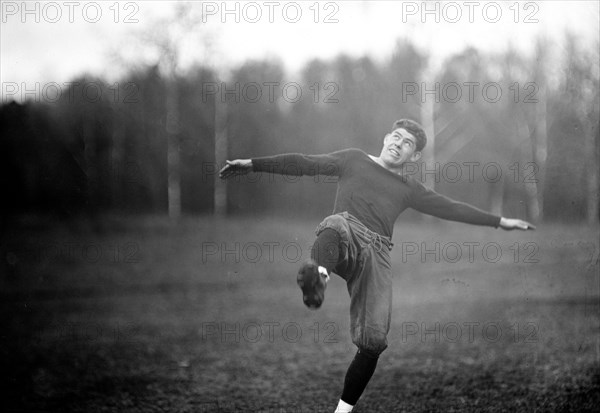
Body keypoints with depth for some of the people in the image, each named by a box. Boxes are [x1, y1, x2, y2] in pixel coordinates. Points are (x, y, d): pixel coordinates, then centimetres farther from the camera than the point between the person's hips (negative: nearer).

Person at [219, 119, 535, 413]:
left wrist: (499, 222, 28)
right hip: (348, 236, -2)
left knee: (373, 342, -10)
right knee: (335, 225, -41)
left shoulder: (408, 189, 27)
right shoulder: (354, 160, 23)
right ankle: (318, 273, -72)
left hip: (376, 254, 2)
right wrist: (252, 164, 13)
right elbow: (304, 164, 18)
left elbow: (452, 208, 29)